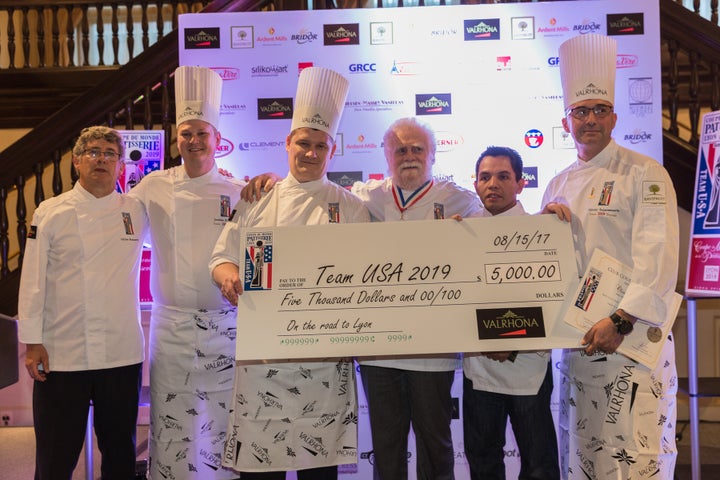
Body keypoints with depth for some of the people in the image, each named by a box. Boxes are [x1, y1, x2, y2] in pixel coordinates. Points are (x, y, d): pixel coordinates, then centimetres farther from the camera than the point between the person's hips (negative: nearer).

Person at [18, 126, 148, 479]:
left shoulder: (138, 212, 6)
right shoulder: (50, 213, 2)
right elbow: (33, 281, 1)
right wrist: (32, 343, -4)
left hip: (123, 354, 2)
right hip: (61, 355, -1)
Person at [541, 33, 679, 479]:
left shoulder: (644, 174, -6)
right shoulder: (559, 186, 12)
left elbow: (658, 257, -16)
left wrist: (621, 320, -24)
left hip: (634, 337, -6)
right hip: (577, 338, 6)